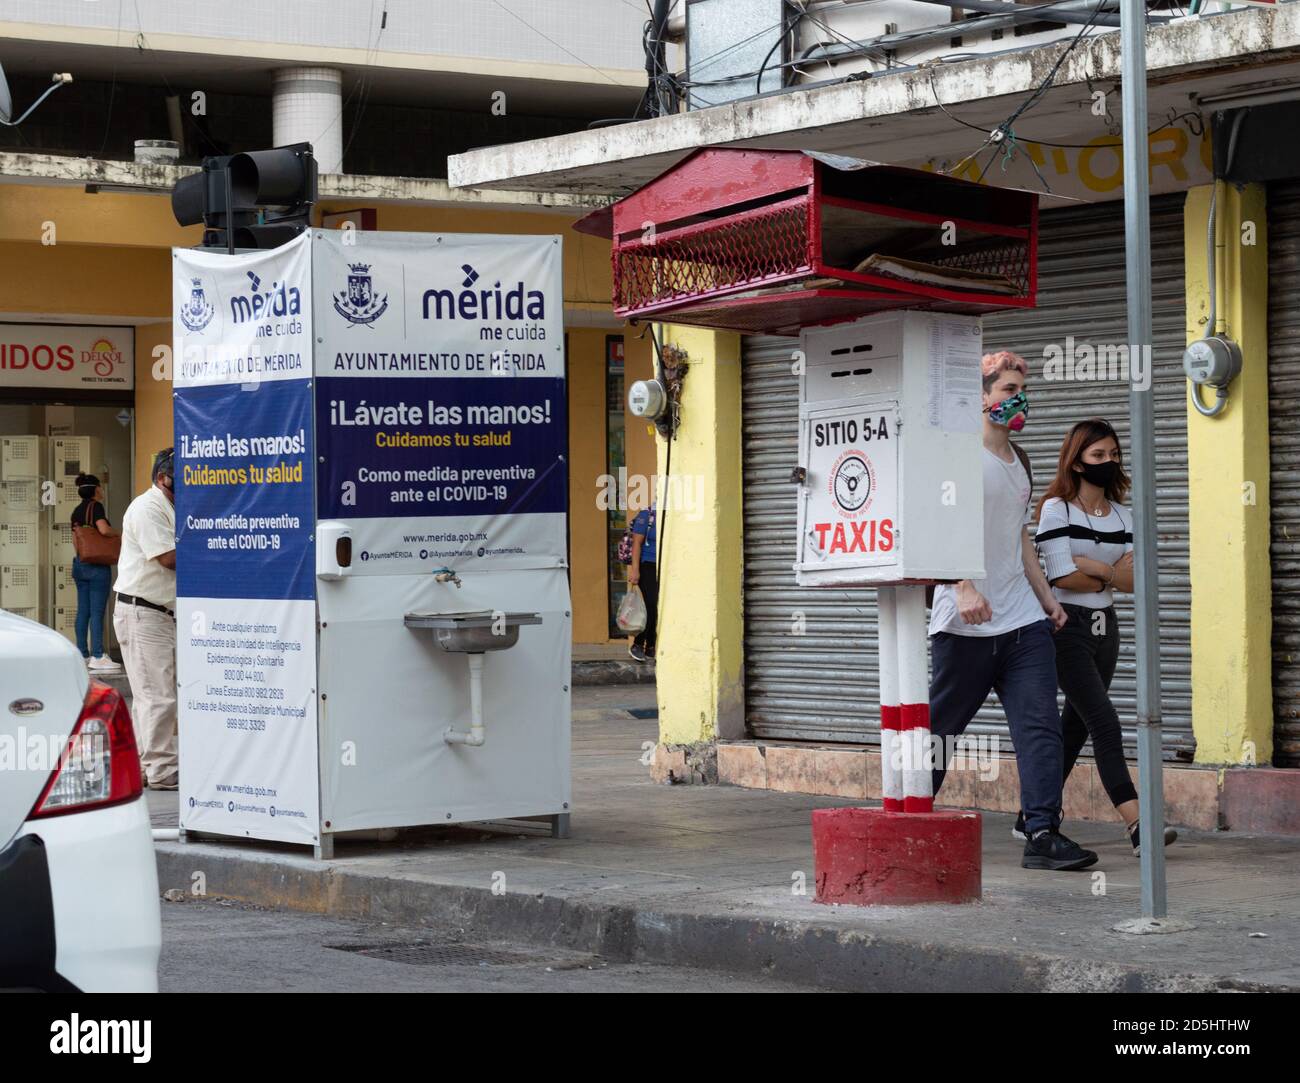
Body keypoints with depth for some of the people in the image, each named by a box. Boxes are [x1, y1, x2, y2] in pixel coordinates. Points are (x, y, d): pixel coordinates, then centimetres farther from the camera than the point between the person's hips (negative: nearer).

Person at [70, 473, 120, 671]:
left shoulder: (77, 511, 15)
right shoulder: (96, 507, -10)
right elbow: (104, 529, -23)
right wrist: (117, 534, -6)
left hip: (79, 564, 8)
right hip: (97, 566, -8)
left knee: (83, 611, 8)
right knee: (97, 612, -8)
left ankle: (82, 655, 9)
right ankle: (97, 657, -9)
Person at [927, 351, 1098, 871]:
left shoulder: (1019, 461, 19)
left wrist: (1046, 595, 20)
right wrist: (962, 587, -26)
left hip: (1023, 620, 7)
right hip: (966, 626, -7)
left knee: (1041, 725, -6)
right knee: (938, 726, 2)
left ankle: (1043, 834, -9)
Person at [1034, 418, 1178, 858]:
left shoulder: (1122, 515, 9)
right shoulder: (1056, 509, -8)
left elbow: (1132, 580, 0)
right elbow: (1062, 577, -16)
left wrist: (1092, 566, -15)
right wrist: (1112, 575, -3)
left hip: (1105, 627, 7)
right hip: (1066, 626, -7)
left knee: (1076, 726, 10)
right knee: (1105, 724, -15)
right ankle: (1137, 825, -23)